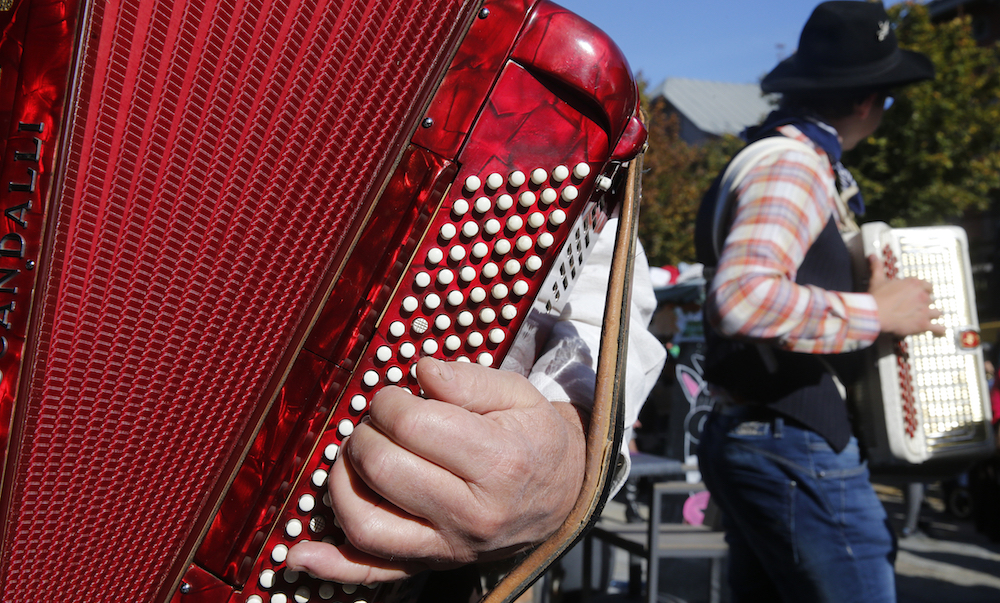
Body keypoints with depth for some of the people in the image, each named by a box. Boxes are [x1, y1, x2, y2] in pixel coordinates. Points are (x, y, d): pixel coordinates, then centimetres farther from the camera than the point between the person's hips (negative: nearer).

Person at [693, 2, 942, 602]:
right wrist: (876, 313, -20)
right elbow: (742, 297, -32)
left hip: (745, 439, 10)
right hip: (798, 454, -10)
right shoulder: (795, 163, -15)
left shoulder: (787, 154, 16)